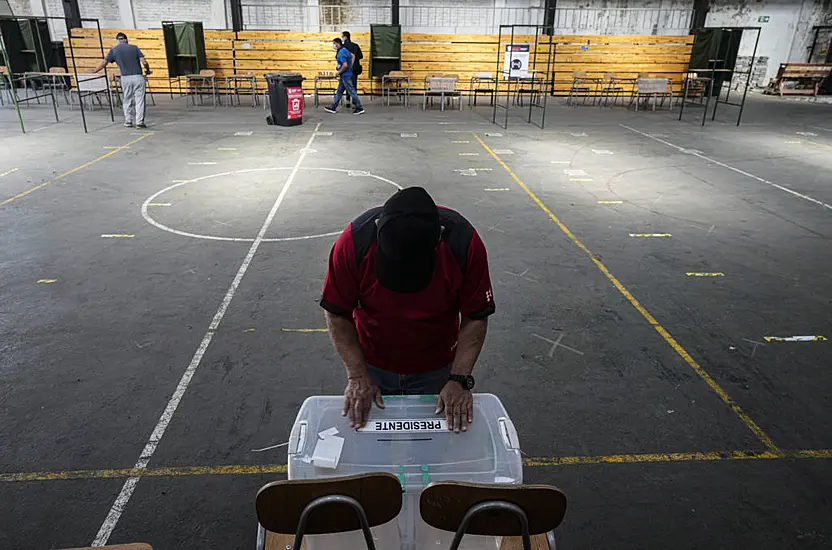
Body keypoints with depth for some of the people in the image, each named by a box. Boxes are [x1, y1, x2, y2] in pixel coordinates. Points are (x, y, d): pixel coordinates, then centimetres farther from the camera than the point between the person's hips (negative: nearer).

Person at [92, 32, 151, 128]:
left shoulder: (113, 50, 7)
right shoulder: (134, 48, 5)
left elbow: (104, 62, 13)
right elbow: (144, 62, -3)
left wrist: (94, 71, 27)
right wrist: (147, 70, 18)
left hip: (126, 78, 1)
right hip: (138, 77, -1)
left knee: (127, 100, 14)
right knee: (139, 100, 2)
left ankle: (128, 121, 17)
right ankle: (139, 122, -2)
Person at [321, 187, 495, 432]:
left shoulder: (464, 241, -27)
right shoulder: (355, 239, -28)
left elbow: (476, 317, -15)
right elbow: (337, 313, -16)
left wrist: (459, 380, -22)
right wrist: (357, 376, -21)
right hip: (373, 366, 0)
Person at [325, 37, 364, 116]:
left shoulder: (341, 53, -20)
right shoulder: (344, 50, 10)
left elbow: (345, 65, -28)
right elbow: (353, 56, 23)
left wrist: (339, 72, -14)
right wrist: (351, 66, 17)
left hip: (345, 75, -10)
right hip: (344, 76, 10)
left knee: (351, 91, -4)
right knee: (339, 92, 13)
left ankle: (359, 109, 1)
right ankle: (333, 108, 20)